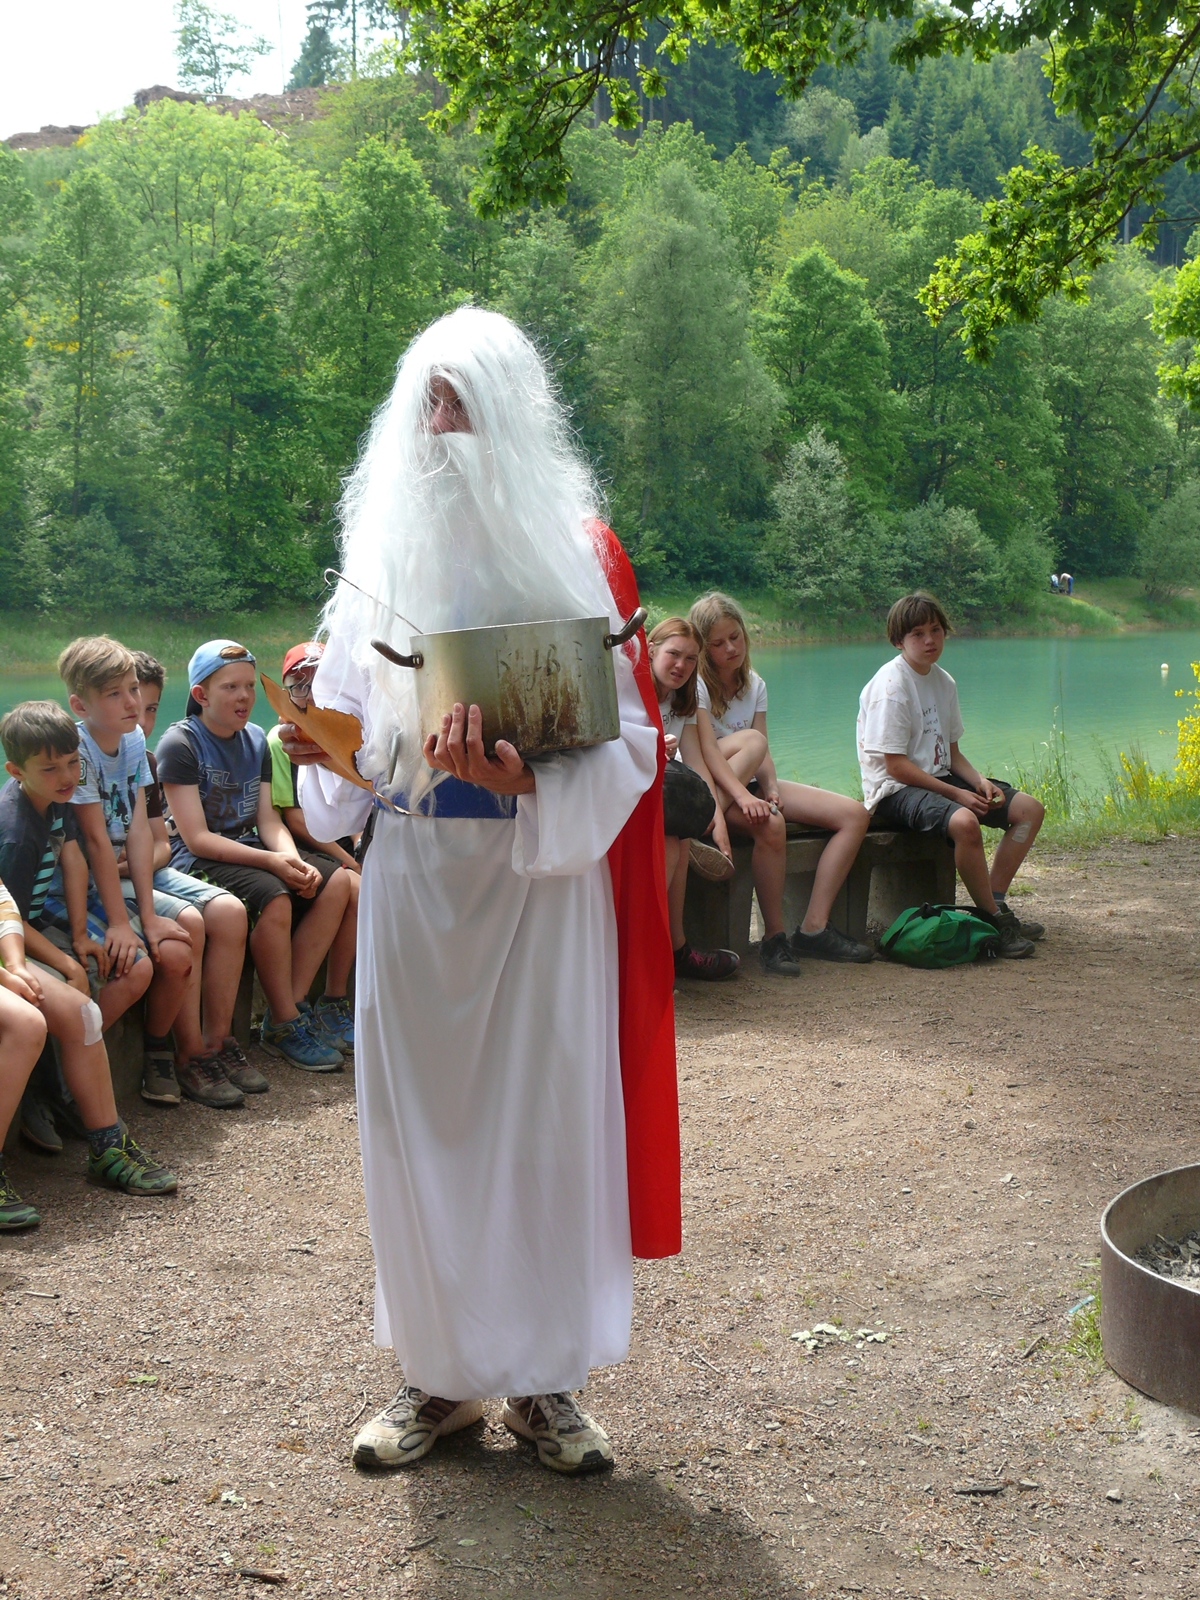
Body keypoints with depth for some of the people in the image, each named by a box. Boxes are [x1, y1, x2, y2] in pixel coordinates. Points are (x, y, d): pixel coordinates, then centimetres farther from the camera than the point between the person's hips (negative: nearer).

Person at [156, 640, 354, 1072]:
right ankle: (285, 1025, -19)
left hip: (250, 847, 8)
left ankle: (293, 1004, -11)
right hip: (197, 858, -8)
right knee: (273, 898, -33)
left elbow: (268, 820, 6)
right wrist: (271, 861, -26)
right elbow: (196, 838, -17)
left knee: (335, 882, -12)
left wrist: (294, 859, -16)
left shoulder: (256, 740, 11)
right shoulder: (180, 744, -11)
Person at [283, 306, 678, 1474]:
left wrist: (525, 780, -23)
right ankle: (439, 1372, 22)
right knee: (419, 1114, 7)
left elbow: (624, 738, -6)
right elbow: (353, 739, 9)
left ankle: (543, 1379, 17)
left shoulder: (572, 550, -2)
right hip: (412, 876, 3)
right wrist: (323, 743, -13)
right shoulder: (383, 548, 7)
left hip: (543, 873, -2)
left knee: (543, 1113, 2)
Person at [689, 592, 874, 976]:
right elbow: (707, 751, -21)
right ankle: (774, 937, -27)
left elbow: (764, 756, 2)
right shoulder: (696, 685, -8)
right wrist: (743, 796, -35)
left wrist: (770, 788, -19)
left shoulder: (754, 685, 11)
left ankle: (814, 929, -15)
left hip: (751, 784, 7)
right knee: (770, 825, -40)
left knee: (855, 815, -8)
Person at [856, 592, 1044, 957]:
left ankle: (994, 901, -2)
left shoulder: (944, 682, 11)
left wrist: (979, 781, -4)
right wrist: (956, 794, -19)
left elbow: (951, 752, 16)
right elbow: (895, 765, -18)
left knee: (1030, 809, 1)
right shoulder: (891, 683, -14)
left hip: (939, 777, 9)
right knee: (964, 822, -37)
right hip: (895, 790, -9)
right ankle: (995, 921, -20)